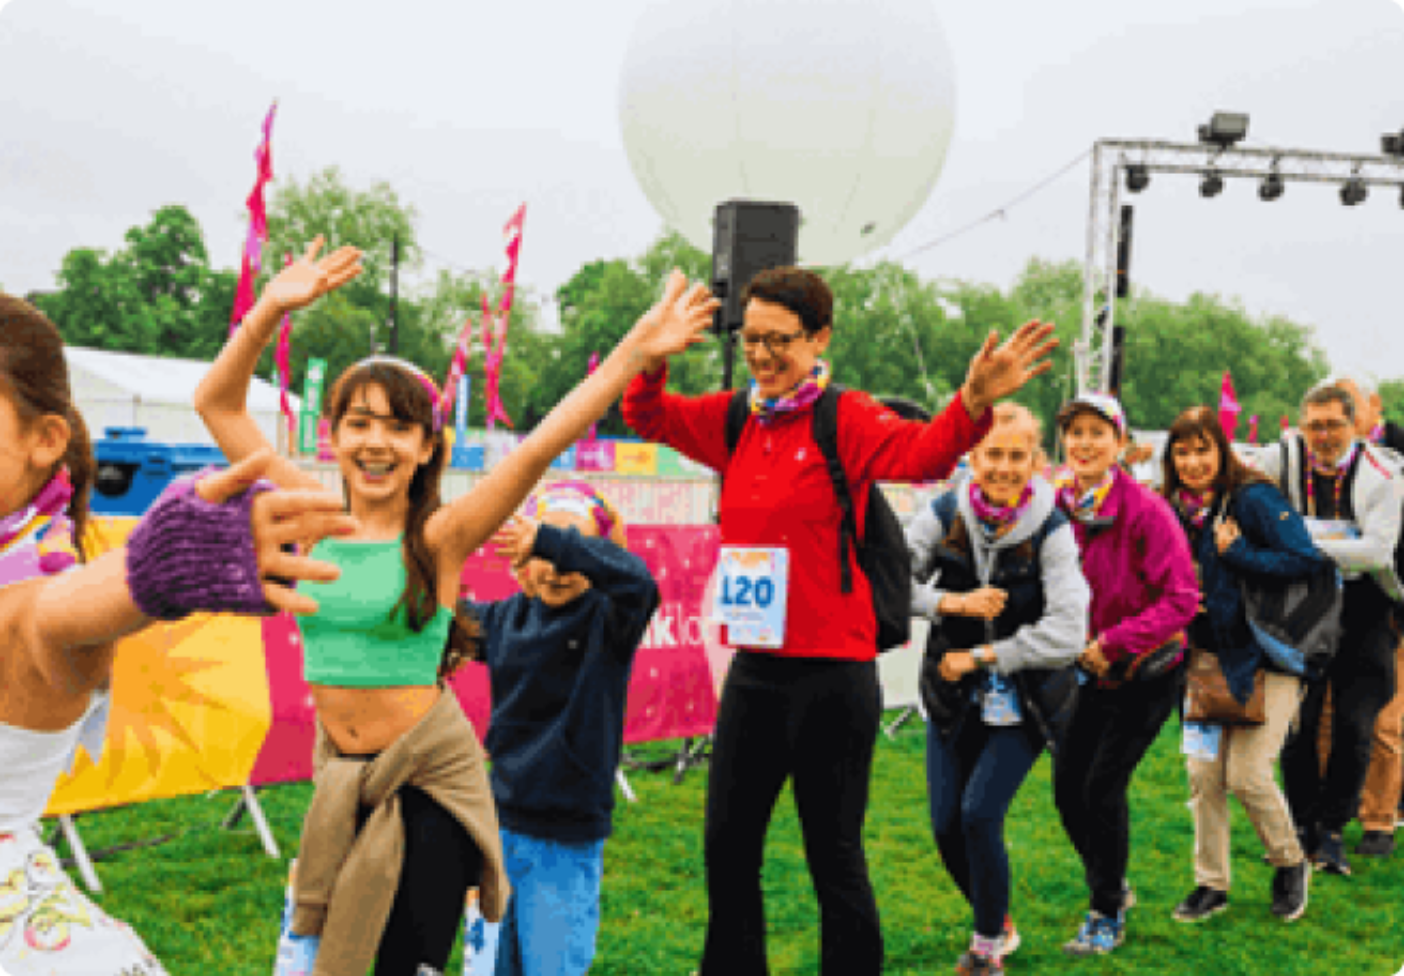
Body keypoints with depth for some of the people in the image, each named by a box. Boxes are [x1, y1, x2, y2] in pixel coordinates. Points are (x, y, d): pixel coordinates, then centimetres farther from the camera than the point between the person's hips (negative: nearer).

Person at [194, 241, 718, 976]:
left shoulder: (438, 537, -12)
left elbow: (539, 447, -23)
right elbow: (217, 404, 2)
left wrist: (638, 350, -30)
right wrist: (271, 308, -9)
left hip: (428, 777, -4)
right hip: (341, 775, 4)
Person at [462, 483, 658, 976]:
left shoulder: (607, 620, -11)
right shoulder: (505, 618, 3)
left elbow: (635, 578, -33)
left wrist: (552, 541, -42)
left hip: (567, 841, -5)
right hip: (501, 824, 5)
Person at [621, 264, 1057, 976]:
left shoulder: (847, 419, -10)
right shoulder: (735, 422, 8)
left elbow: (920, 451, -27)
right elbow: (648, 415, 15)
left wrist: (973, 403, -48)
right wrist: (651, 357, -7)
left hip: (831, 672, -6)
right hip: (753, 669, 7)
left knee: (834, 855, 5)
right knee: (727, 845, 17)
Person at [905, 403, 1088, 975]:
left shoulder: (1050, 531, -12)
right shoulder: (944, 516, -7)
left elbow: (1066, 632, -19)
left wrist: (982, 655, -16)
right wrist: (954, 602, -25)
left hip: (1022, 703, -3)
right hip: (955, 698, 3)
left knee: (980, 815, -13)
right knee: (946, 827, 2)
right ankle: (999, 925, 30)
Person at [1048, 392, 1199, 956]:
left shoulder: (1146, 510, -19)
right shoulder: (1058, 504, -4)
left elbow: (1181, 599, -19)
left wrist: (1114, 642, -24)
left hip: (1147, 672, -5)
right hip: (1096, 672, 5)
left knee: (1103, 787, -5)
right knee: (1066, 785, 7)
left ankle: (1108, 916, 15)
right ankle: (1111, 885, 33)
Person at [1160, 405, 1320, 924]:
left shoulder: (1254, 499, -14)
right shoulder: (1175, 509, 4)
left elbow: (1307, 560, -20)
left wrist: (1236, 552, -21)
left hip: (1269, 655, -6)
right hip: (1212, 657, 6)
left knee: (1248, 773, -7)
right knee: (1203, 772, 3)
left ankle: (1291, 863, 21)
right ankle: (1212, 884, 18)